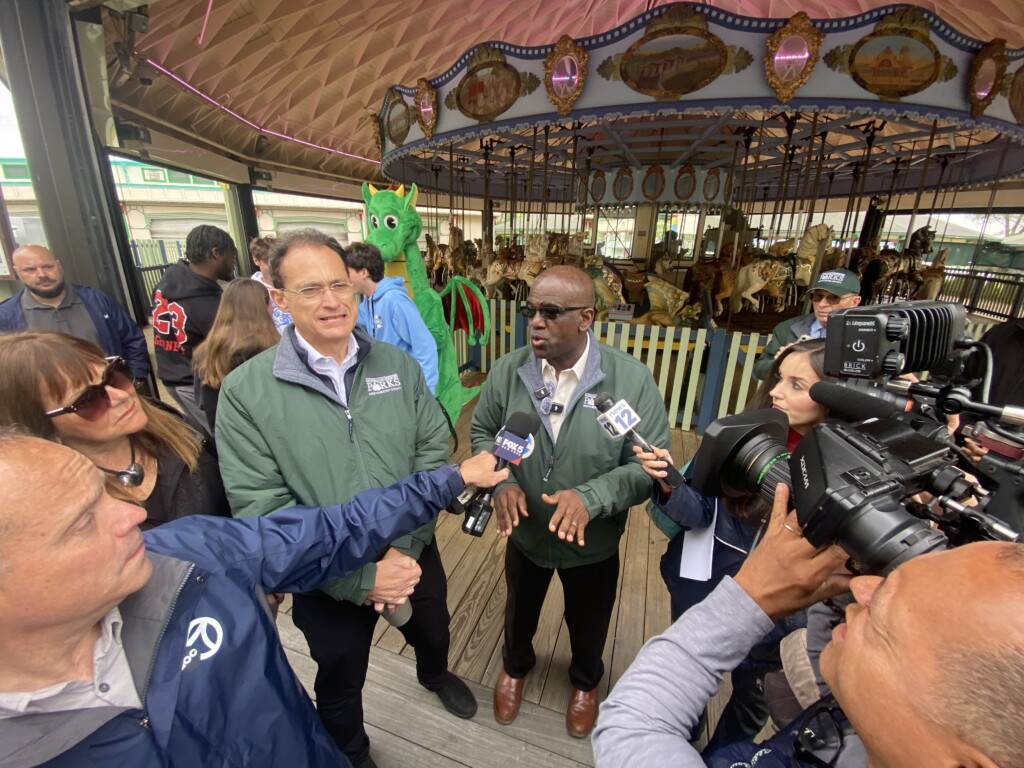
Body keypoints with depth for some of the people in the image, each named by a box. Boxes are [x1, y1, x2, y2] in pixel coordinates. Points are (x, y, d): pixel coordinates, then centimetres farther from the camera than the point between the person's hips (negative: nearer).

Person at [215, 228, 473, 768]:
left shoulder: (399, 365, -7)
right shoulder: (246, 391, -16)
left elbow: (433, 450, -9)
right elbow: (261, 505, -19)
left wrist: (404, 547, -18)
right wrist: (360, 577, -21)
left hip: (413, 555, 3)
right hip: (328, 580, -2)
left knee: (432, 634, 31)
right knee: (341, 682, 24)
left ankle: (434, 675, 67)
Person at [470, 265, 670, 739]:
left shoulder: (631, 378, -23)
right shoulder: (508, 371, -17)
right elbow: (482, 432, -2)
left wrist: (590, 498, -34)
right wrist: (502, 482, -19)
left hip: (594, 544, -1)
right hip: (525, 535, 2)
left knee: (587, 625, 28)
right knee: (519, 612, 30)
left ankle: (586, 682, 64)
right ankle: (515, 666, 66)